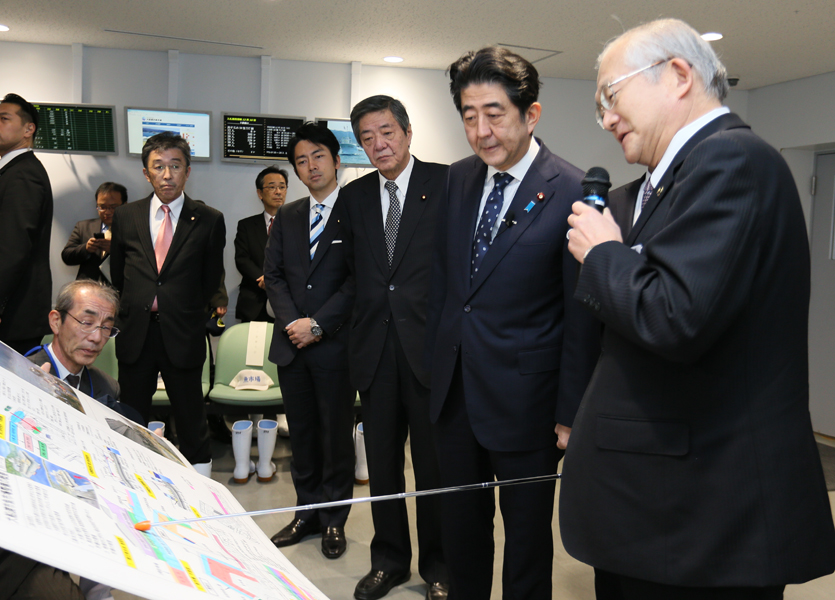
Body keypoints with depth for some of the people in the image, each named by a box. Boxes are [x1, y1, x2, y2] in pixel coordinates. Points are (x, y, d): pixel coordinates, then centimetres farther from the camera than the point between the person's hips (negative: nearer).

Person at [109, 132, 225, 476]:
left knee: (191, 420, 6)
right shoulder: (126, 217, 6)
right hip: (135, 332, 3)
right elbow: (118, 274, 17)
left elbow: (211, 279, 6)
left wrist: (184, 312, 9)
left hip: (183, 335, -2)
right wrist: (137, 309, 15)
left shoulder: (209, 221, -2)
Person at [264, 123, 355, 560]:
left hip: (336, 344, -5)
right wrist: (292, 322, -6)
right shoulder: (286, 216, 14)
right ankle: (307, 512, 26)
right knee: (301, 433, 13)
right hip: (292, 343, 5)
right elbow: (273, 274, 9)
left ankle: (334, 519, 20)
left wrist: (318, 324, -14)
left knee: (336, 434, 5)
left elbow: (358, 280, -10)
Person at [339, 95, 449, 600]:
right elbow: (354, 267, 14)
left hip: (429, 344, -4)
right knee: (382, 461, 13)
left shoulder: (447, 182, -4)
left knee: (434, 463, 8)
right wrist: (369, 309, 2)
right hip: (376, 346, 4)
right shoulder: (355, 195, 11)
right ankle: (390, 559, 31)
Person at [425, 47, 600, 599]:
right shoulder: (459, 179, 4)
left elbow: (582, 315, -13)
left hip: (525, 398, -5)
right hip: (455, 388, 6)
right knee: (461, 528, 20)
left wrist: (571, 412, -11)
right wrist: (435, 358, 11)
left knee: (527, 535, 13)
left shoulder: (572, 193, -15)